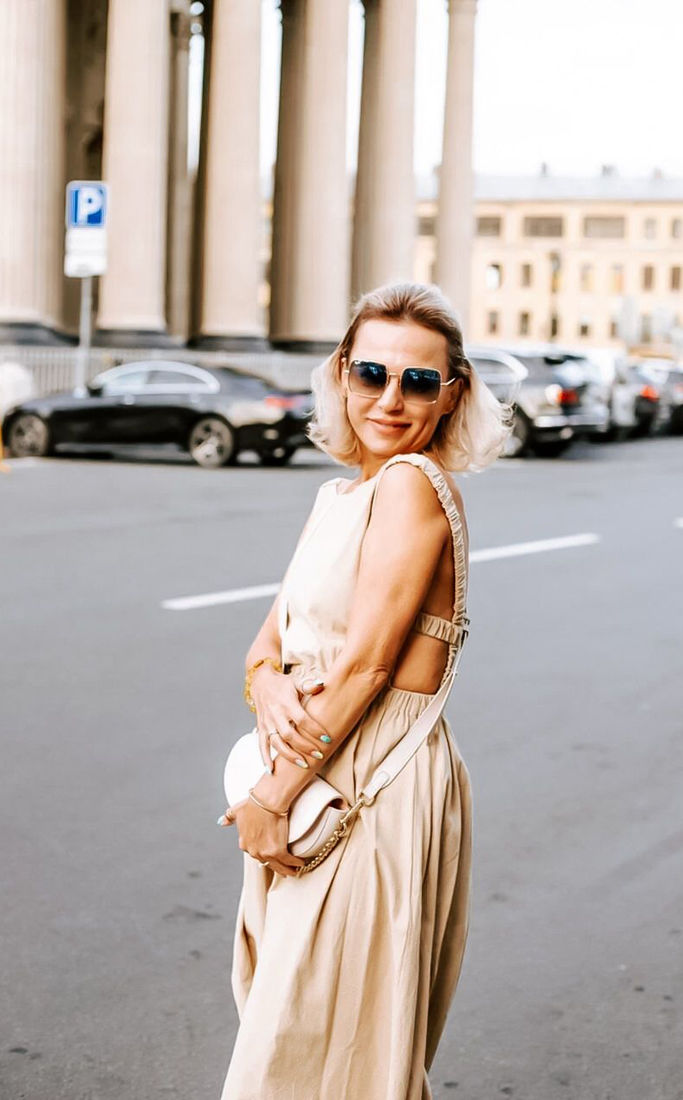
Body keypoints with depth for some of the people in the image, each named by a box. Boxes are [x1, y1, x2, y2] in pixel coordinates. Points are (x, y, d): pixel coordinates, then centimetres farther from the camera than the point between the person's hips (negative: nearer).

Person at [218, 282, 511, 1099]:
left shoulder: (413, 485, -15)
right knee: (287, 1023, 21)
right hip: (320, 781, 9)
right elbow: (269, 640, 11)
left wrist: (273, 796, -13)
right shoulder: (339, 494, 12)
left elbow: (364, 664, -19)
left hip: (379, 788, -9)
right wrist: (268, 687, -12)